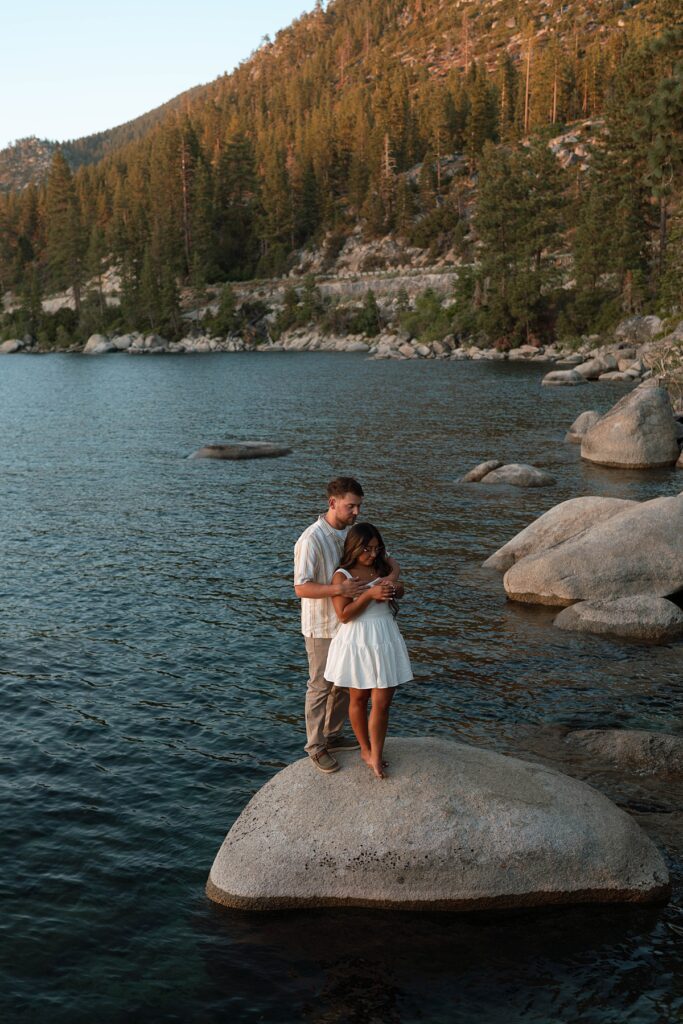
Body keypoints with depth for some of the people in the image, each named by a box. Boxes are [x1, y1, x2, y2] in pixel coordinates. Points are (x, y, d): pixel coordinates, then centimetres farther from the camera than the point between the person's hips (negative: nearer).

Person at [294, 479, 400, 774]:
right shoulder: (311, 540, -24)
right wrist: (338, 589, -41)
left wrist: (392, 574, -23)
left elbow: (385, 559, 0)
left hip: (348, 623, 8)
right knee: (321, 687, 5)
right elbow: (301, 588, -27)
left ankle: (333, 735, 36)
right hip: (322, 628, -7)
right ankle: (316, 746, 19)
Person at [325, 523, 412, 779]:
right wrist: (370, 594, -24)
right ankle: (365, 749, 31)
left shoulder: (381, 568, 5)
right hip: (357, 641, -4)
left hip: (385, 641, 4)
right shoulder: (342, 575, -10)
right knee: (359, 699, 12)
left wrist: (394, 587, -6)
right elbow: (344, 615, -15)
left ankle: (376, 757, 10)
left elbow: (399, 591, 18)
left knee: (382, 702, 0)